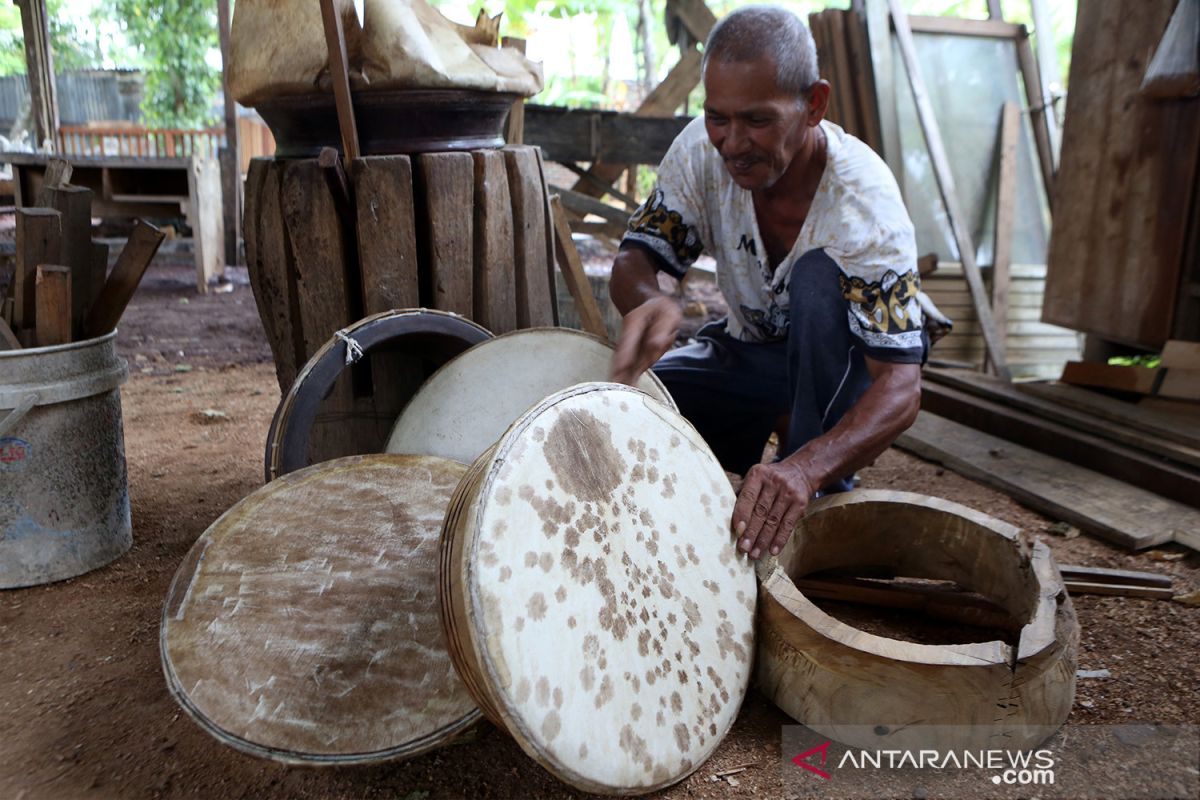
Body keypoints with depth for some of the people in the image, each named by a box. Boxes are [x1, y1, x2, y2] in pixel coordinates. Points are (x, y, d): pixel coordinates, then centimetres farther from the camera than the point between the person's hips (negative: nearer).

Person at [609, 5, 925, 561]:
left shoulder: (863, 200, -31)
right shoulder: (701, 150, -18)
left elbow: (902, 387, -36)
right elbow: (635, 258, -13)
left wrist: (805, 468, -55)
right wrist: (648, 301, -40)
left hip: (848, 360, -3)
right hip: (746, 350, 4)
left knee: (821, 276, -36)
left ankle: (822, 500, -22)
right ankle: (769, 431, 6)